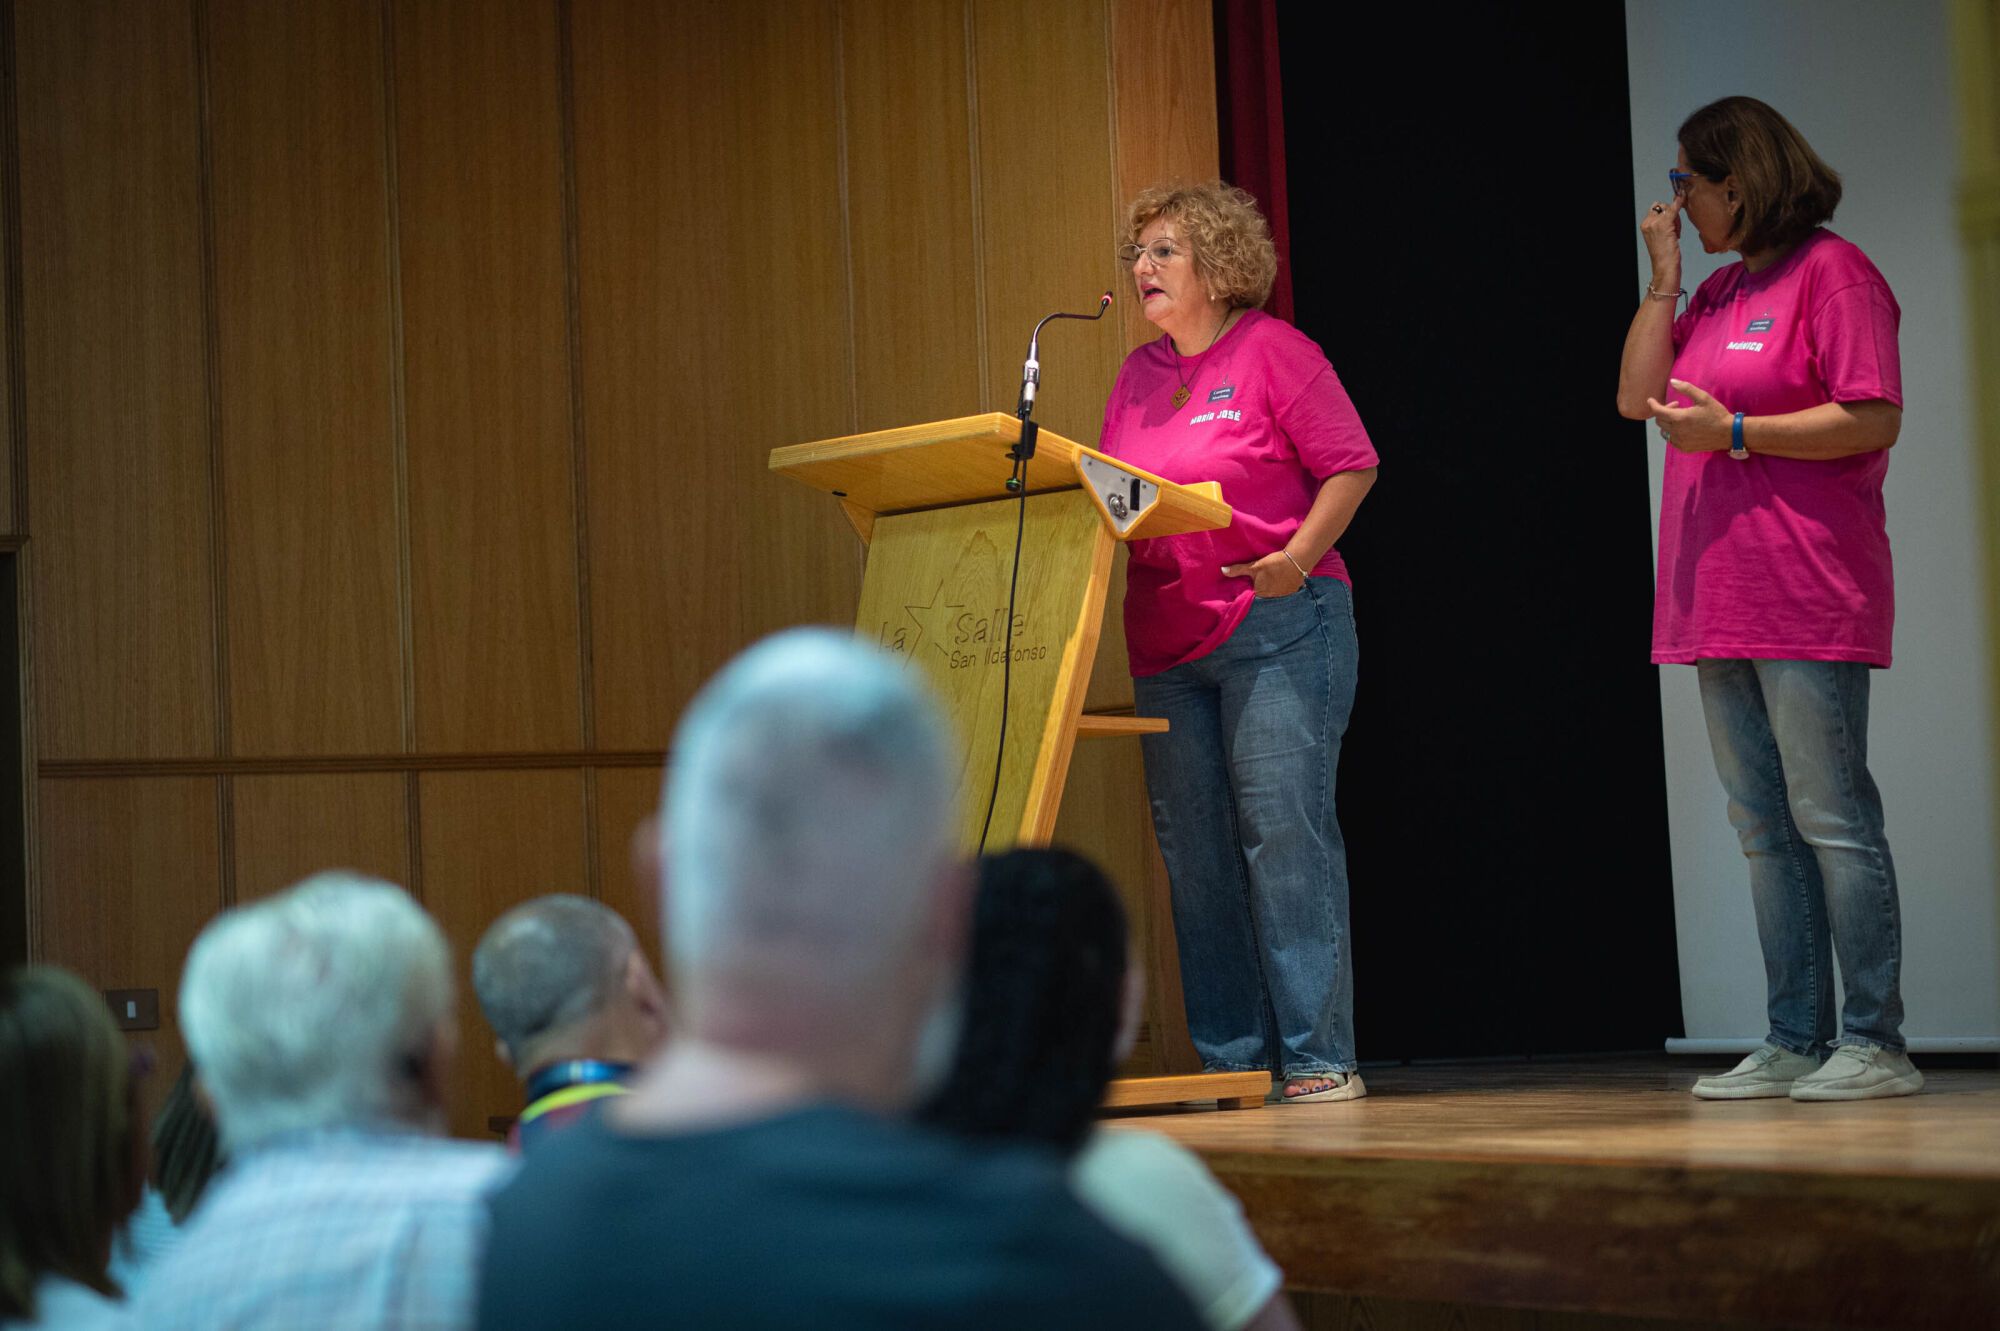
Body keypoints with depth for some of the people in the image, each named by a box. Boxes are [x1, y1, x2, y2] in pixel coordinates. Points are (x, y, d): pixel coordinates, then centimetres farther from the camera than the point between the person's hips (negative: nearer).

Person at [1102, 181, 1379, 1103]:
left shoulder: (1272, 351, -3)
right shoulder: (1138, 375, 16)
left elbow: (1350, 465, -6)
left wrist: (1299, 557, -15)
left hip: (1277, 623, -7)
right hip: (1167, 639, 7)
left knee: (1284, 828, -10)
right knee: (1193, 845, 4)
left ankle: (1318, 1055, -6)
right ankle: (1229, 1056, 10)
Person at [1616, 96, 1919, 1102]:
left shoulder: (1829, 272, -5)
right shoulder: (1719, 292, 20)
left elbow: (1875, 420, -13)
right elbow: (1638, 394, 13)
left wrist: (1735, 433, -16)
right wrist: (1664, 280, 9)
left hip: (1806, 600, -8)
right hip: (1719, 603, 9)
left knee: (1830, 819, -8)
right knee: (1763, 829, 7)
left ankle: (1873, 1044, -6)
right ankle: (1796, 1043, 10)